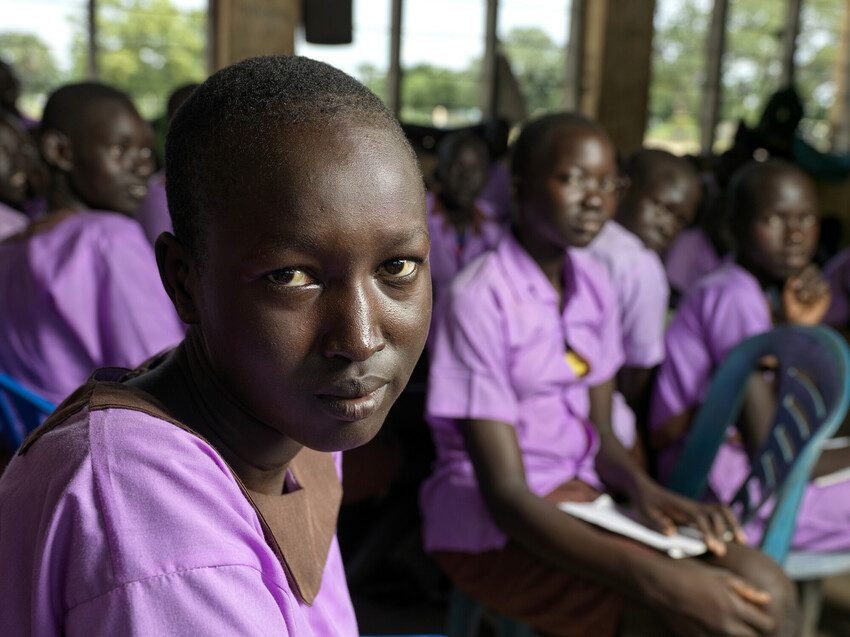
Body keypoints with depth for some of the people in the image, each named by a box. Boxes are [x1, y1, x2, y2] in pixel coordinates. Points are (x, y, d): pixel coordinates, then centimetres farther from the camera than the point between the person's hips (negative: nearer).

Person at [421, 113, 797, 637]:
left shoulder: (593, 284, 4)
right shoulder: (479, 299, -18)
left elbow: (599, 432, 9)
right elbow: (506, 497, -22)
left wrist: (643, 487, -15)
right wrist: (656, 581, -32)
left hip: (580, 492, 6)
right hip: (491, 527, -6)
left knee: (763, 589, -14)